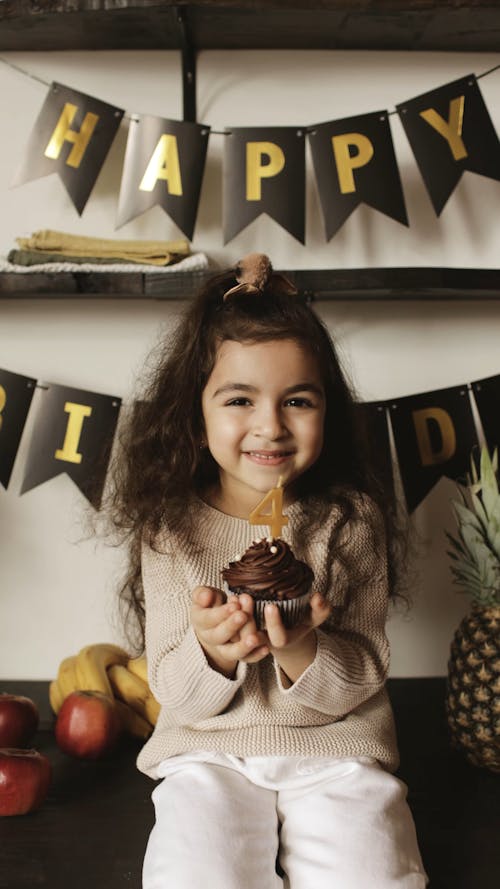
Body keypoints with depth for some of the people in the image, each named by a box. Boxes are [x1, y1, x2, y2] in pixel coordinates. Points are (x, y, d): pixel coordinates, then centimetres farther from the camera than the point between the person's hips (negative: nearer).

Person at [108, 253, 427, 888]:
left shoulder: (352, 521, -5)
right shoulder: (173, 527, -6)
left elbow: (364, 678, -5)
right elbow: (175, 693, -3)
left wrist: (299, 650, -25)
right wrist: (212, 650, -25)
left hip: (336, 749, 1)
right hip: (209, 752, 0)